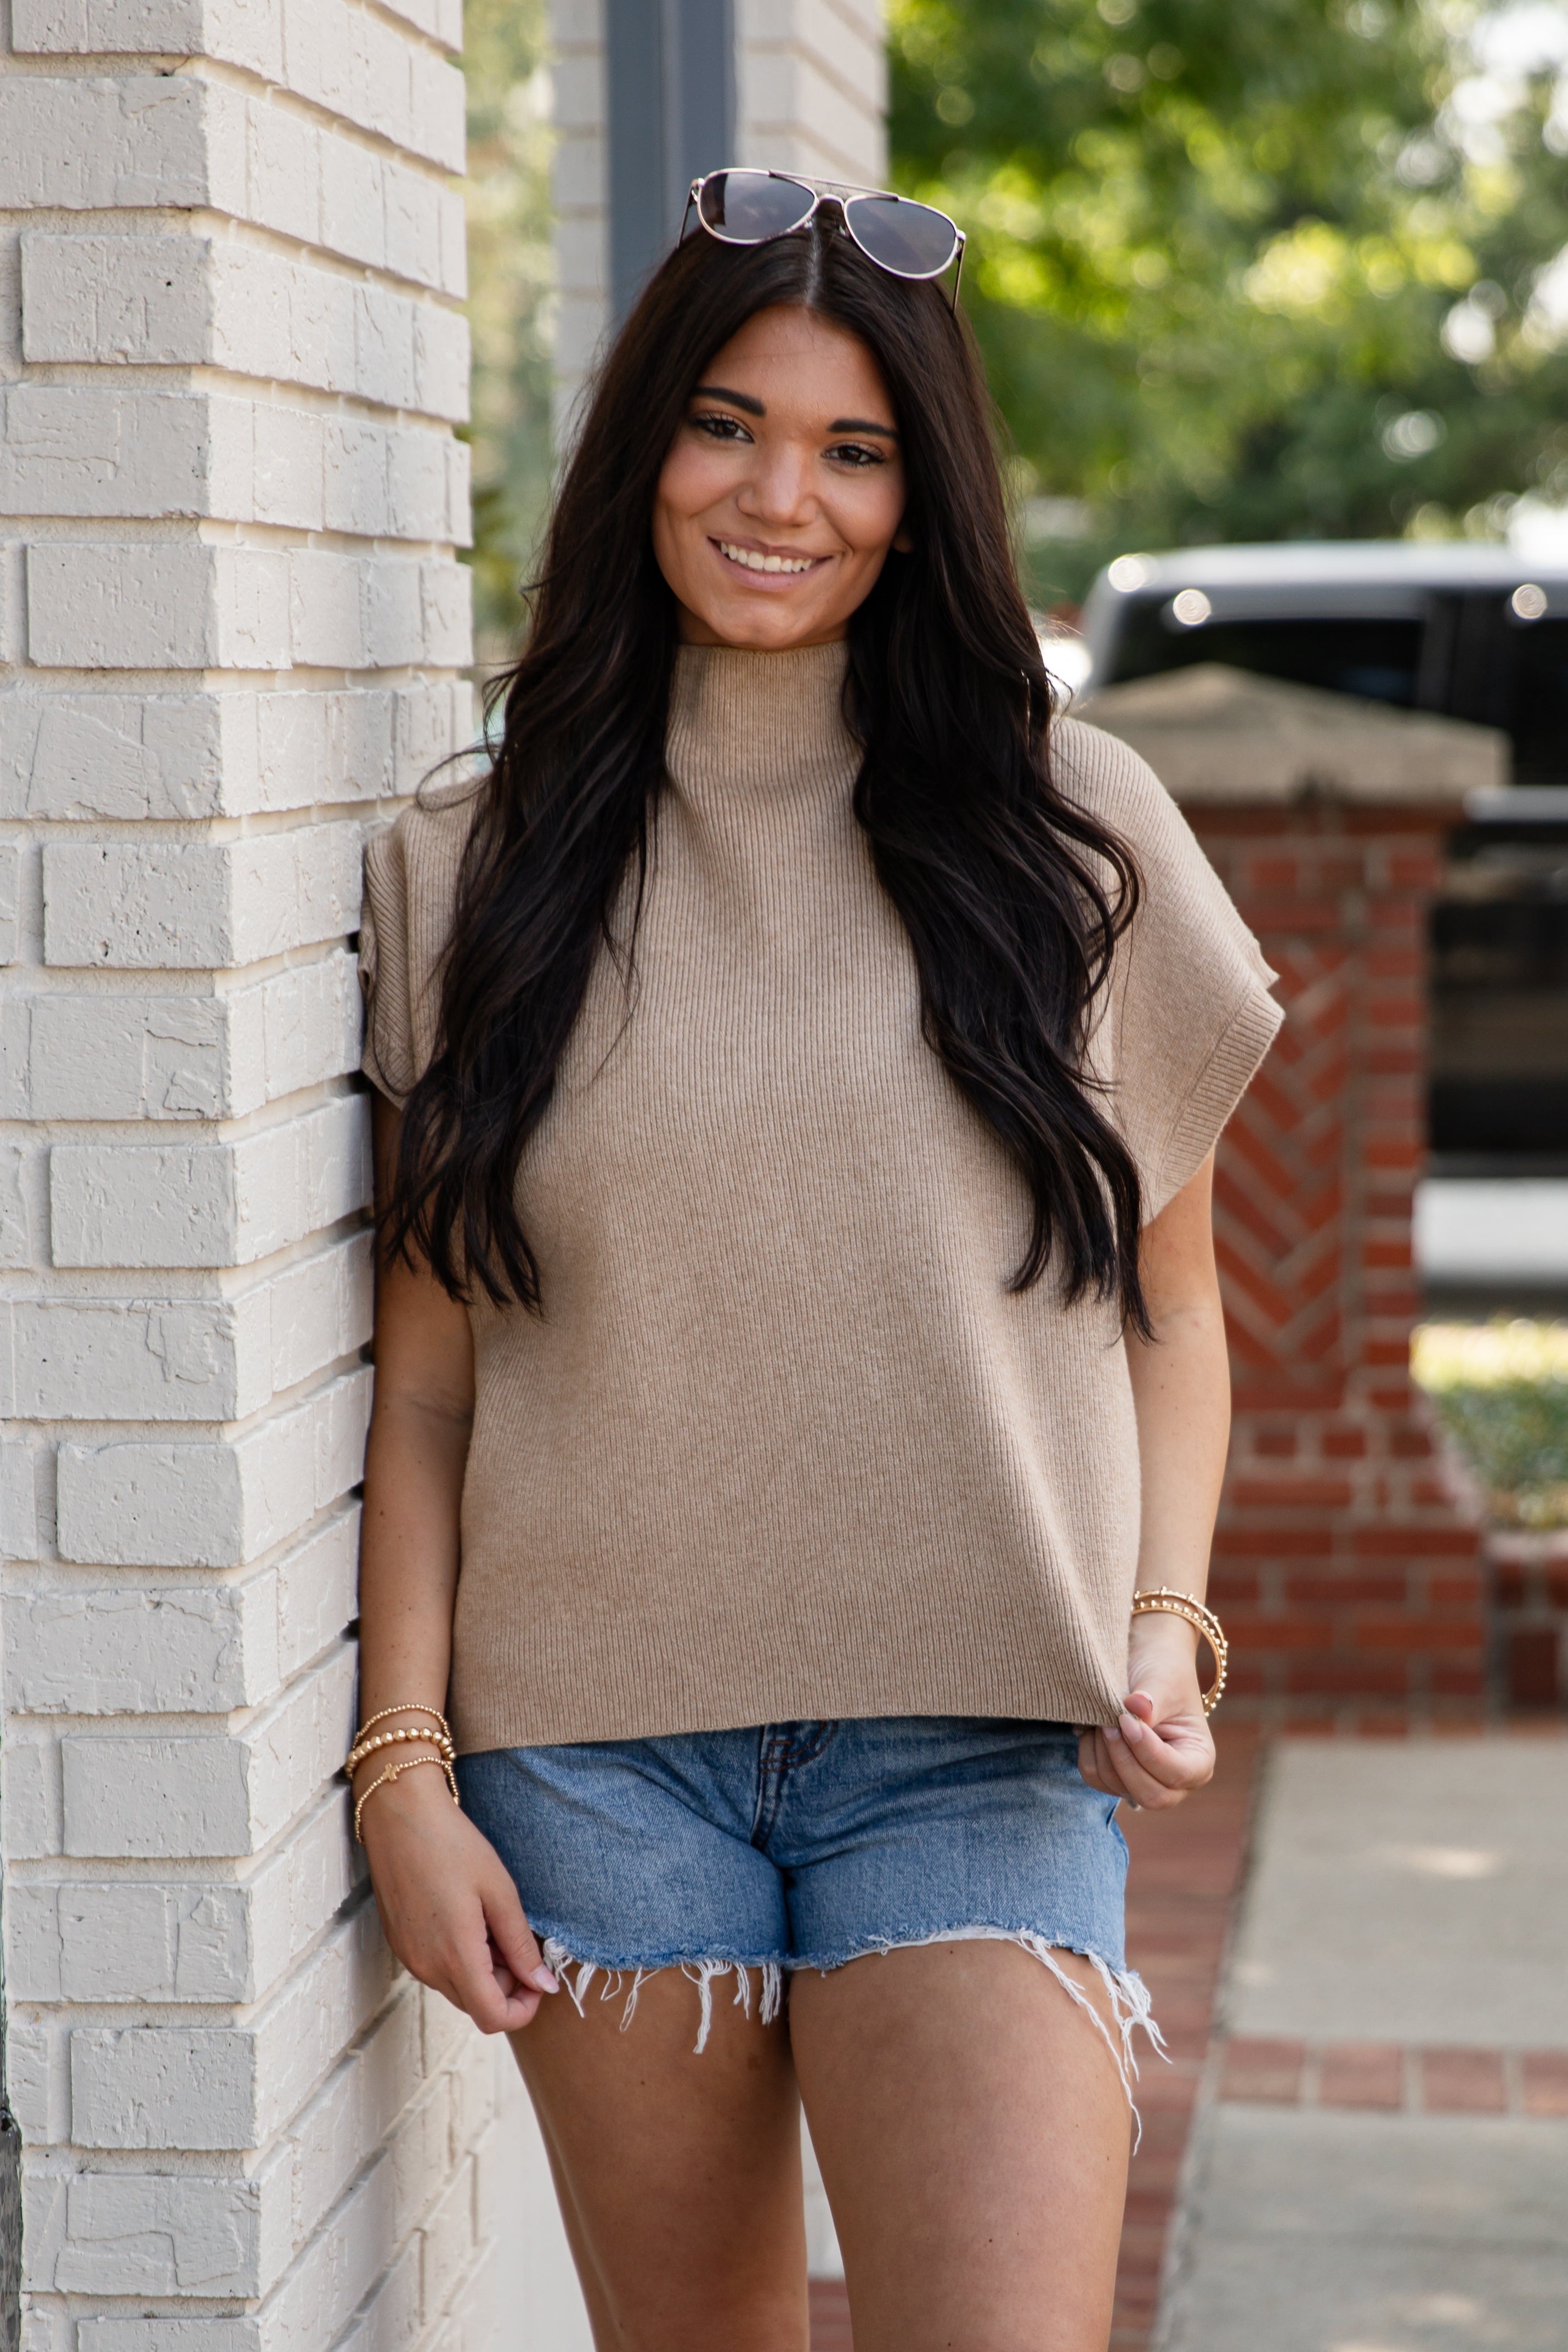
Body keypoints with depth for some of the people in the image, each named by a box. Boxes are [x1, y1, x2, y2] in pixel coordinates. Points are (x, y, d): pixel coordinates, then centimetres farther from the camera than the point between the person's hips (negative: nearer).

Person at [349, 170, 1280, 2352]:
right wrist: (404, 1762, 1)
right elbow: (428, 1371, 8)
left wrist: (1164, 1626, -3)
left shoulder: (1073, 835, 6)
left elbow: (1170, 1309, 12)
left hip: (979, 1755, -1)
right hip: (597, 1747, 1)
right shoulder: (479, 874, 7)